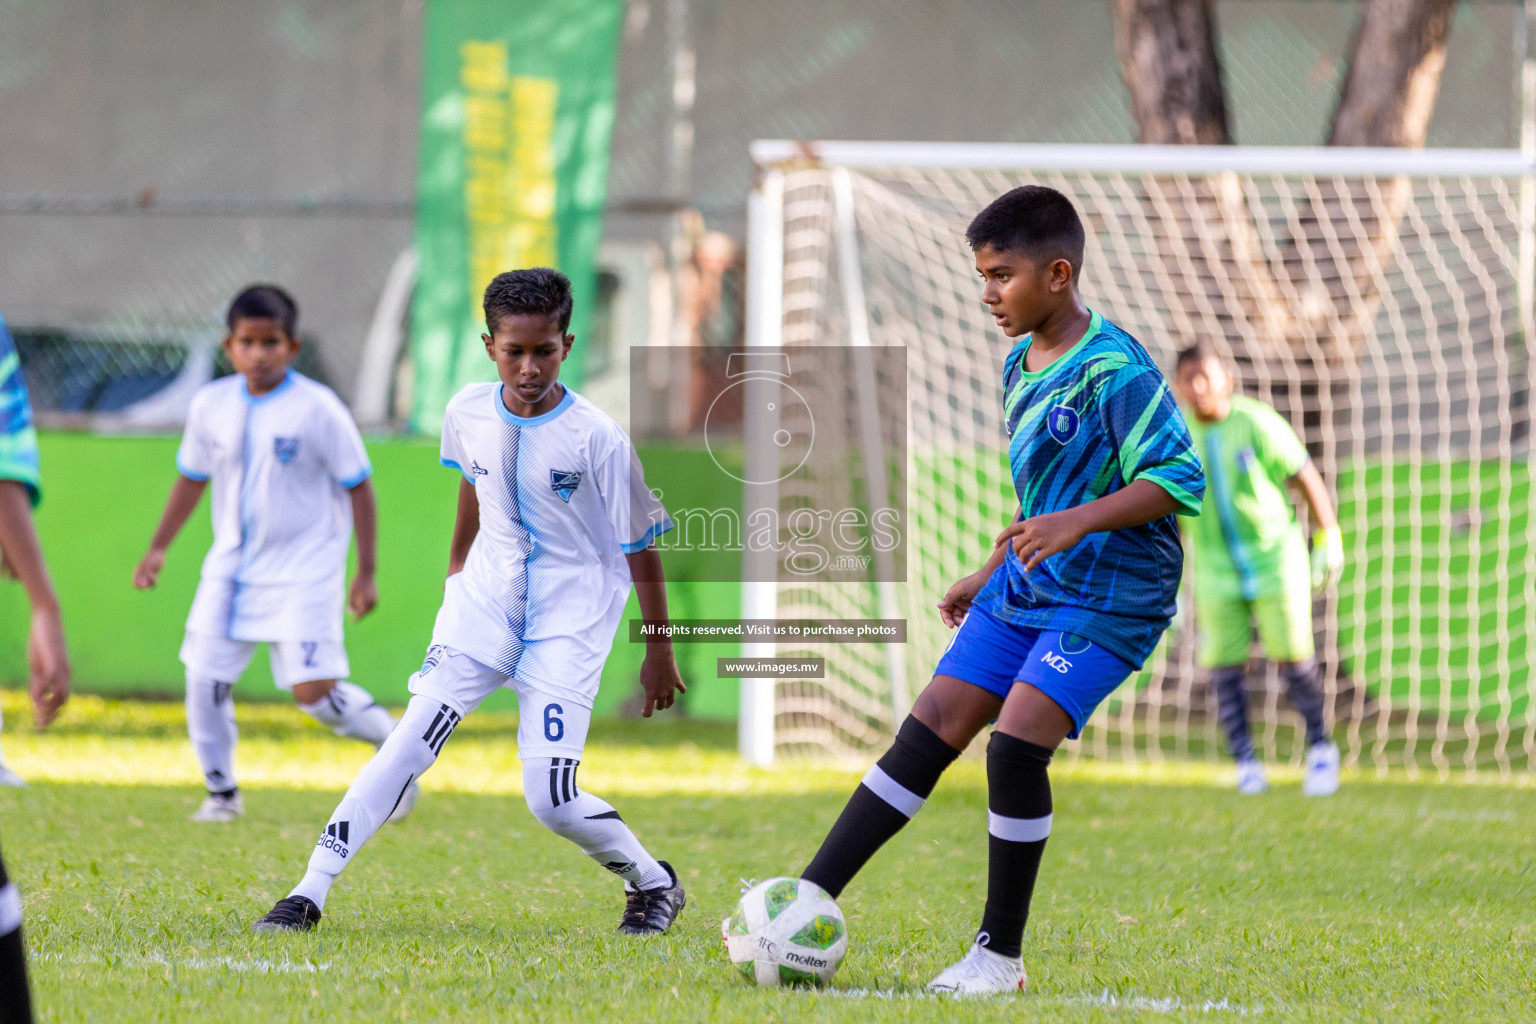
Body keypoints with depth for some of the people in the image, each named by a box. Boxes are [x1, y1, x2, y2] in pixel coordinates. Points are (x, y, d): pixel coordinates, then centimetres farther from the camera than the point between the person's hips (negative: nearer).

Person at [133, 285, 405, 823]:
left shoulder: (317, 409, -13)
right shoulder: (211, 405, 0)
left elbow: (357, 487, -6)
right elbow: (192, 478, 16)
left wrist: (366, 572, -7)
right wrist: (158, 548, 14)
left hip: (304, 571, -5)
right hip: (231, 566, 5)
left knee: (313, 691, -13)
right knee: (204, 679, -2)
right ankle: (221, 793, 17)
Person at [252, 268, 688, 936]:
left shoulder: (596, 439, -17)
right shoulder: (469, 414, -5)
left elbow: (640, 543, -7)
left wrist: (659, 648, -2)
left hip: (570, 622, -3)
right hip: (485, 602, 4)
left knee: (551, 801, -11)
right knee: (410, 743, -11)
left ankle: (654, 884, 14)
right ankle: (309, 893, -10)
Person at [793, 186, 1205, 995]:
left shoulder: (1115, 370, -17)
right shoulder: (1020, 365, 10)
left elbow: (1177, 477, -22)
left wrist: (1077, 522, -31)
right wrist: (991, 571, 25)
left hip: (1109, 596, -8)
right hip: (1023, 588, 8)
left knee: (1017, 742, -20)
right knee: (927, 733, 1)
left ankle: (1001, 953, -6)